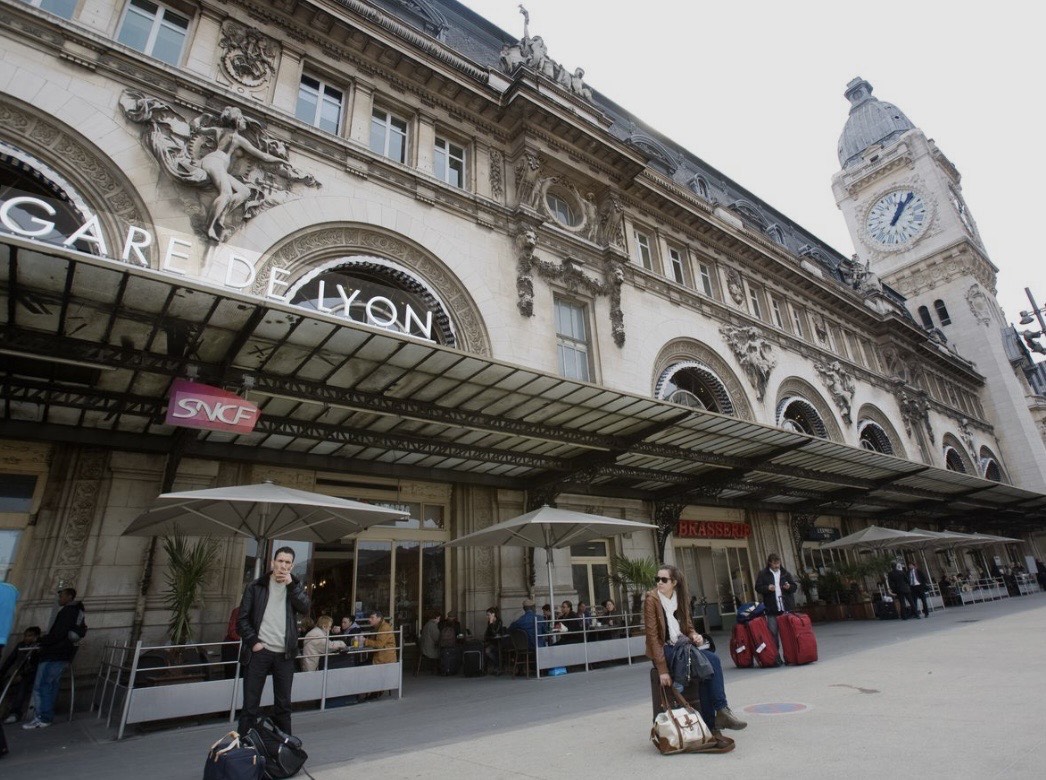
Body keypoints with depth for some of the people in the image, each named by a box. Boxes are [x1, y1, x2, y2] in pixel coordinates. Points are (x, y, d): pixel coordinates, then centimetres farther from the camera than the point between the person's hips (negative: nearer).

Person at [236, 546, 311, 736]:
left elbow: (305, 608, -9)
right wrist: (253, 642, -11)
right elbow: (242, 619, 1)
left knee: (283, 704, 12)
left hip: (285, 654, 2)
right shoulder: (255, 586, 1)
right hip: (259, 652, -2)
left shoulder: (295, 586, 7)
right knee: (250, 706, 3)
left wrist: (290, 585, -17)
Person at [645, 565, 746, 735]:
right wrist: (662, 669, -22)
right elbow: (652, 636, -17)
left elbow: (688, 626, 15)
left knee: (713, 660, -19)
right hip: (664, 650, -6)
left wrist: (694, 635, -10)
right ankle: (711, 723, -12)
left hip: (682, 646, 6)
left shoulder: (680, 598, 6)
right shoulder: (651, 599, -13)